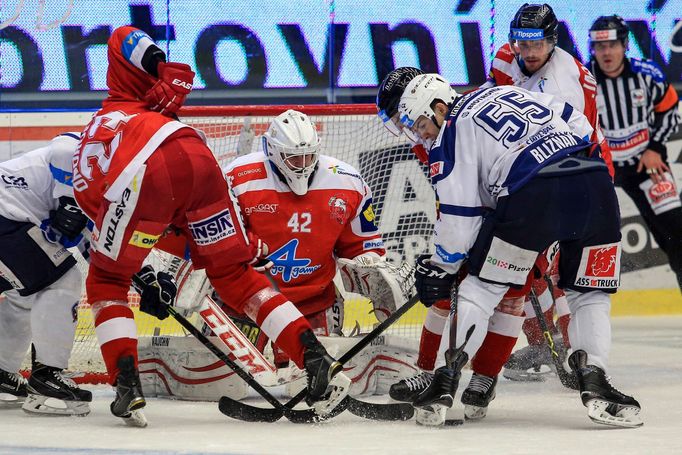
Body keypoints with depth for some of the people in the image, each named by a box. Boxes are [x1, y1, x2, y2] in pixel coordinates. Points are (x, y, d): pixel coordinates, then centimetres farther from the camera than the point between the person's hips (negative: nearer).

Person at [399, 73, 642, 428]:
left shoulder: (451, 133, 13)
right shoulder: (506, 92, 31)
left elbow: (459, 213, 7)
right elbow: (581, 126, 27)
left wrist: (440, 268, 19)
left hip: (533, 194, -5)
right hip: (594, 180, 5)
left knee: (481, 288, 11)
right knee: (591, 295, 18)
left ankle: (444, 382, 5)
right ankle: (594, 382, 0)